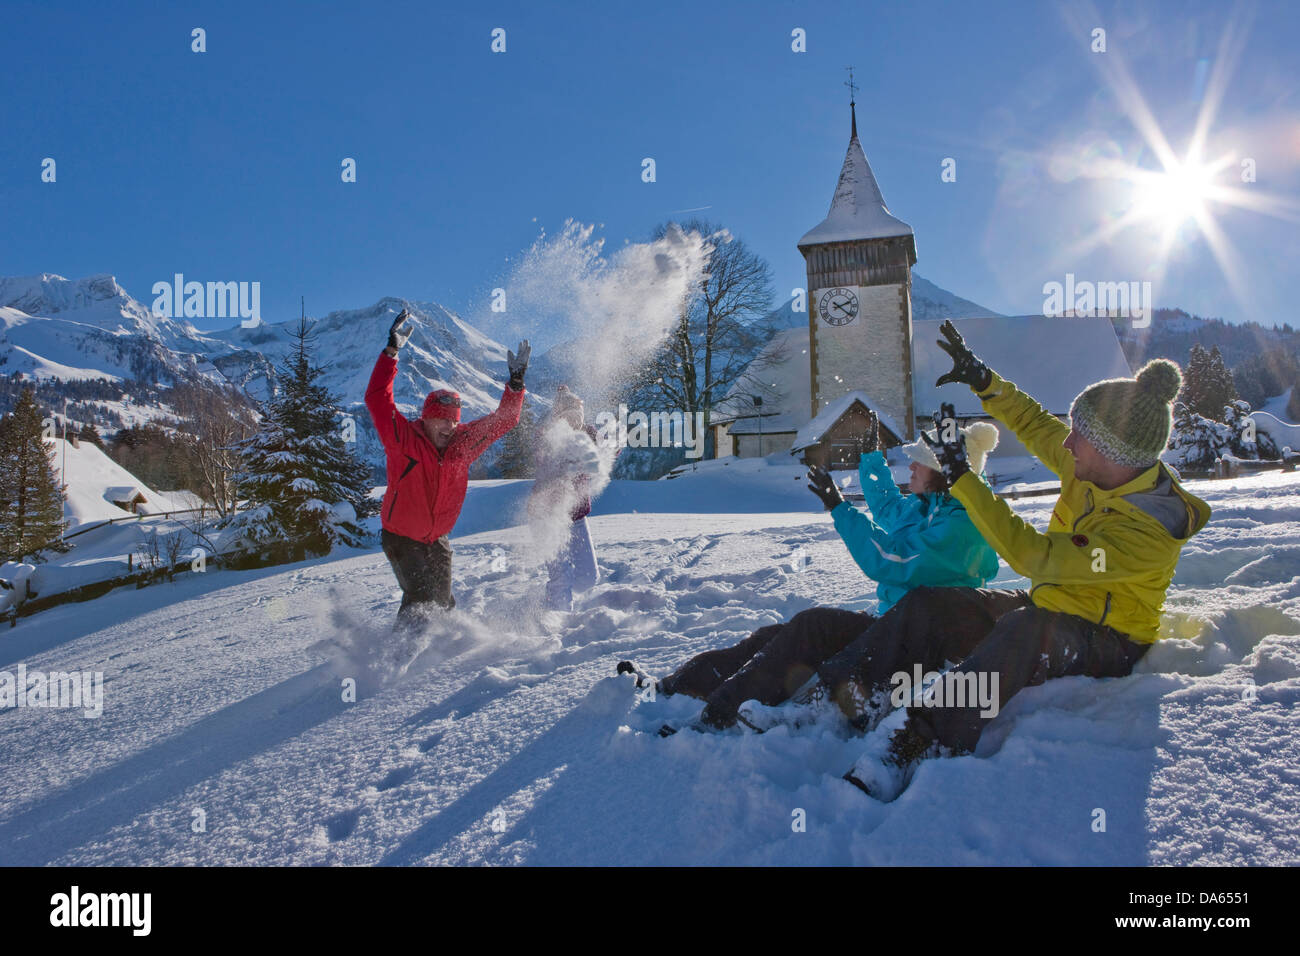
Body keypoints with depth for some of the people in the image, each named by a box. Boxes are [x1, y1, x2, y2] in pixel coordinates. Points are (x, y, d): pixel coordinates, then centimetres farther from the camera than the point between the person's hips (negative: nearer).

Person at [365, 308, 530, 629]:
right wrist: (391, 352, -29)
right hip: (401, 538, -5)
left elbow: (503, 420, 1)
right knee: (419, 599, -15)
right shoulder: (404, 440, -17)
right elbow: (377, 399, -25)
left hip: (437, 539, 5)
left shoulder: (463, 442, -5)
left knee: (443, 603, 11)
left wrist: (516, 382, -10)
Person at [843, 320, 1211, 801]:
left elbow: (1033, 555, -35)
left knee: (1025, 630, -42)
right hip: (1050, 606, 9)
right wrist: (984, 381, 2)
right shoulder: (1098, 466, -7)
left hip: (1106, 645, -9)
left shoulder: (1148, 531, -30)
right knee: (927, 606, -3)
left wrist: (962, 479, -34)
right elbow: (1036, 425, 11)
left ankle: (917, 743, -46)